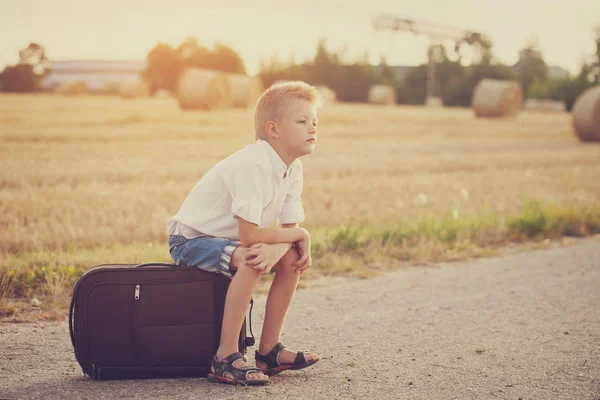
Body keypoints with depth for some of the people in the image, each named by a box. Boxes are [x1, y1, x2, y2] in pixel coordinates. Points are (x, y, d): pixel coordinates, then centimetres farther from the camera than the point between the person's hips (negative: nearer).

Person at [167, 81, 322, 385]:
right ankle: (225, 359, -27)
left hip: (224, 239, 9)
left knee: (292, 258, -2)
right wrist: (300, 236, -16)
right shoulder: (254, 165, -28)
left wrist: (276, 248, -28)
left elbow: (290, 227, -4)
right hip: (191, 239, -9)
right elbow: (249, 235, -32)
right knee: (251, 261, -32)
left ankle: (268, 350, 6)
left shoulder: (292, 167, -1)